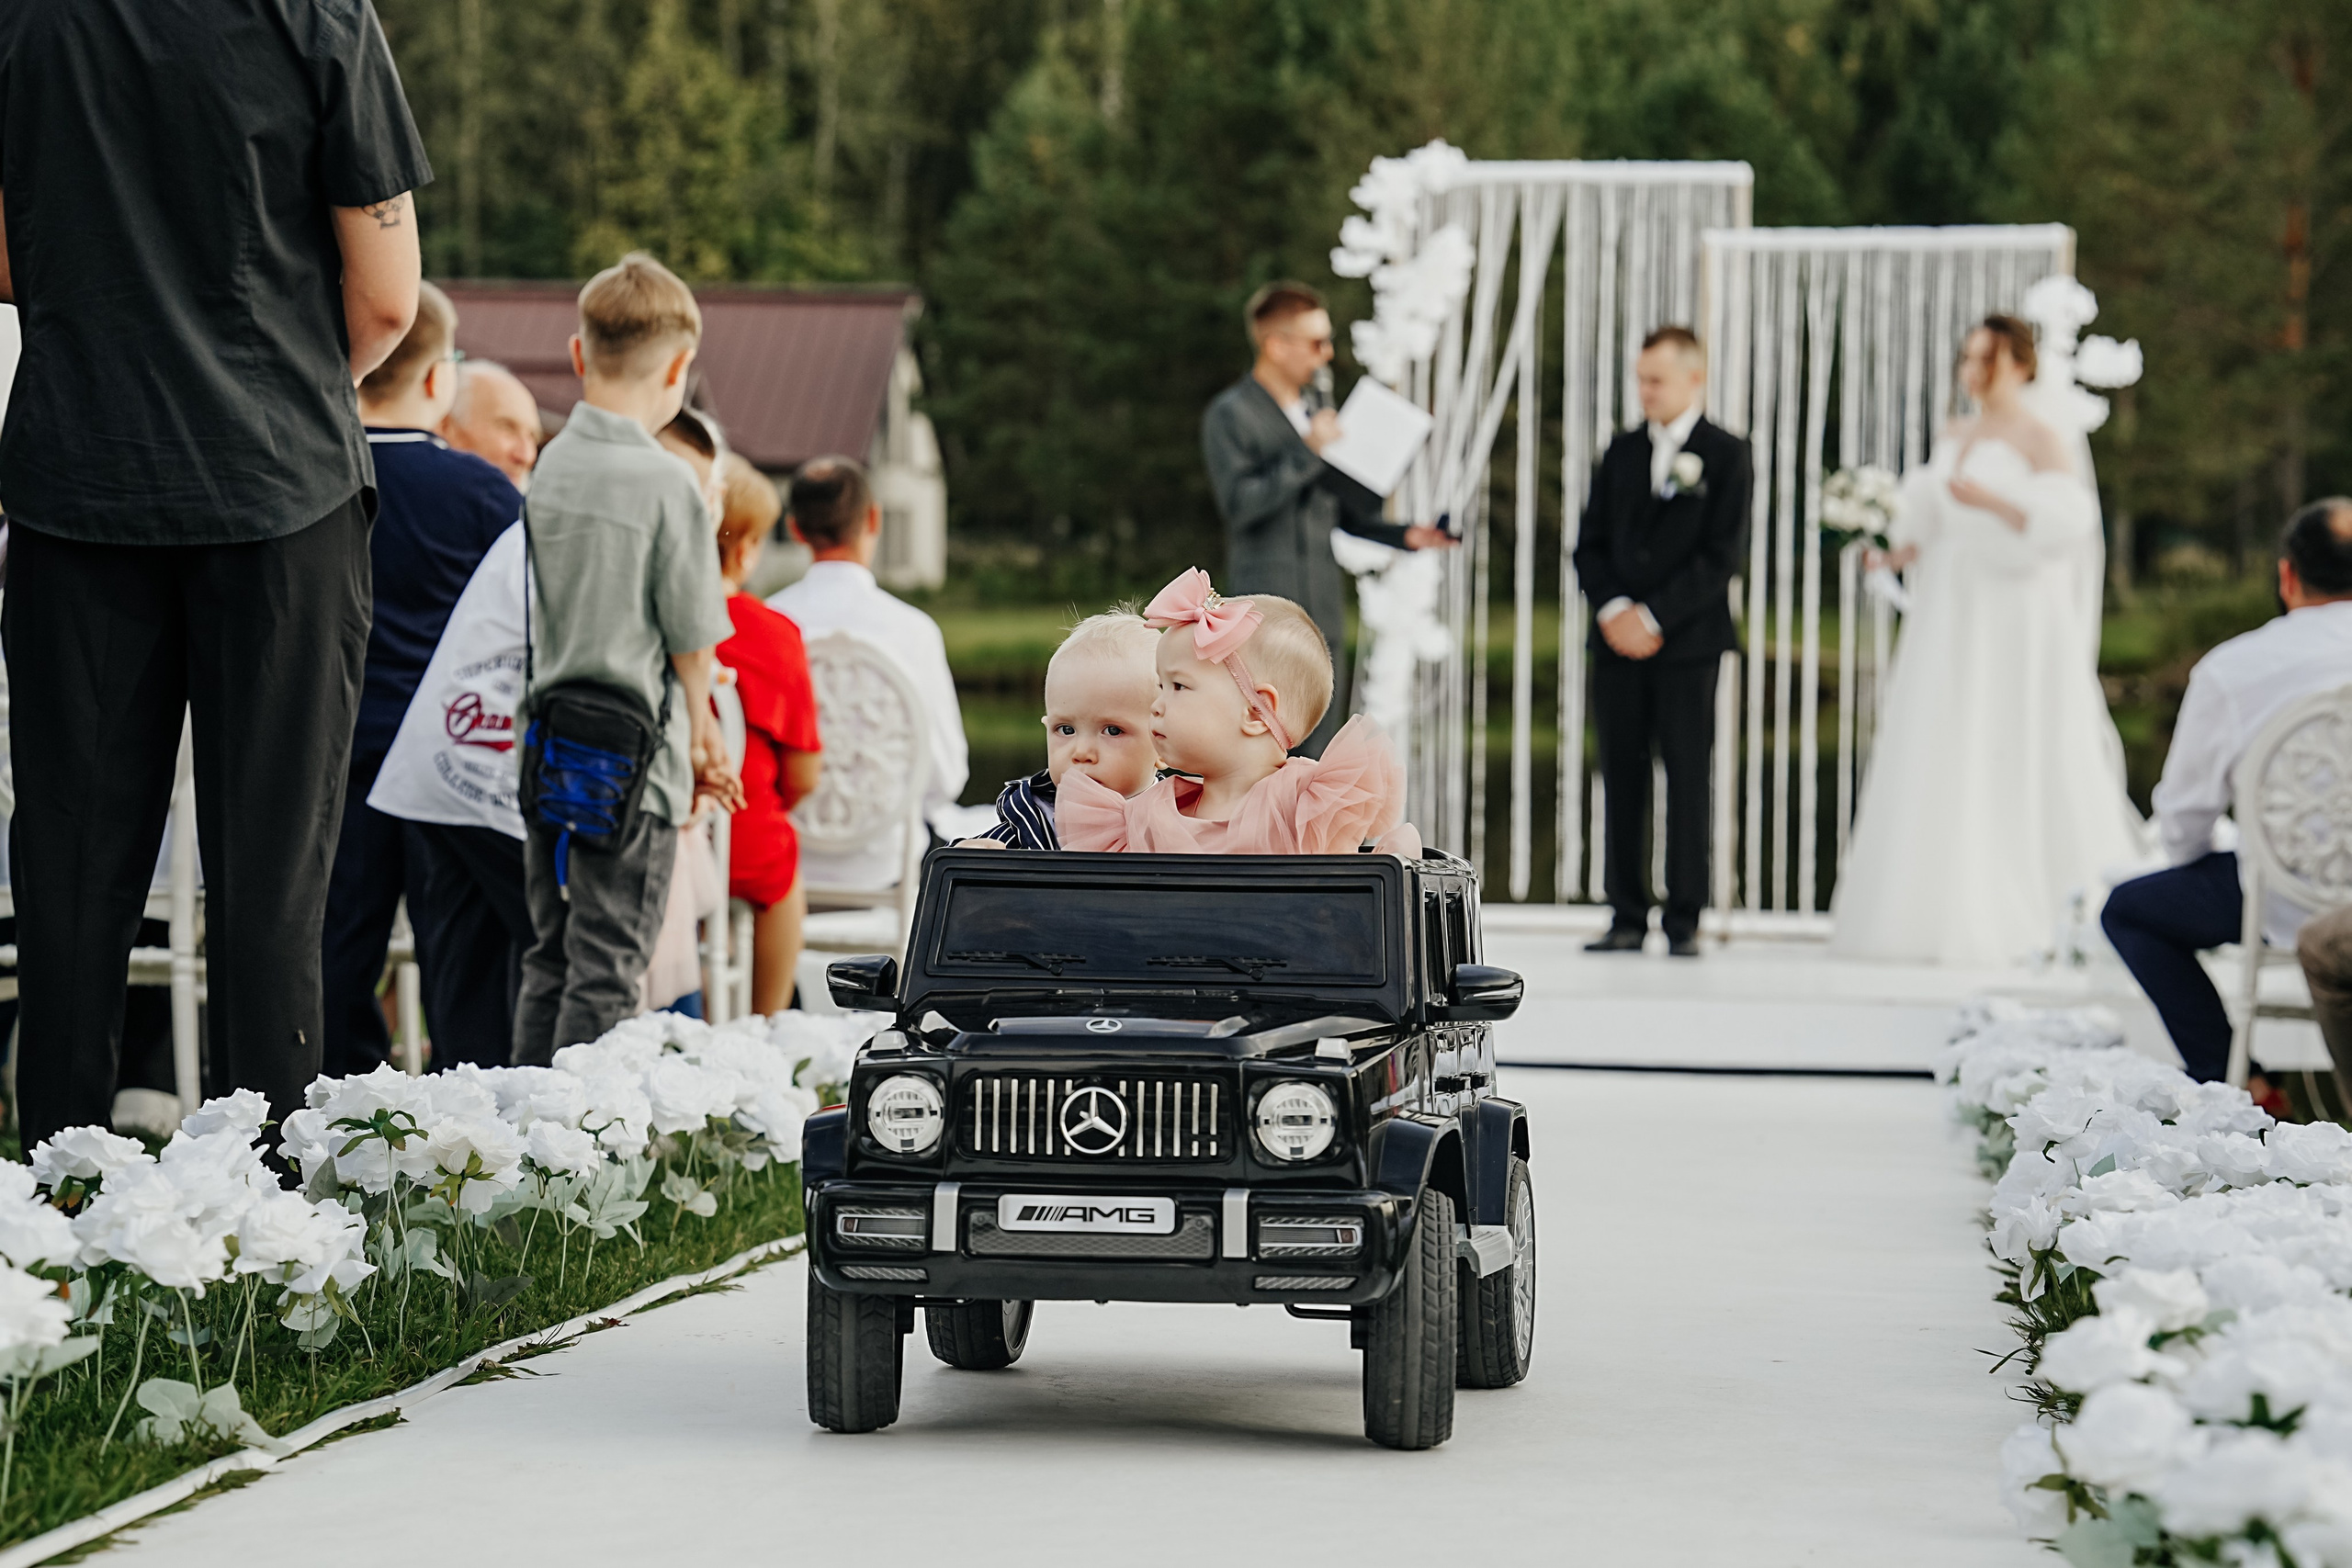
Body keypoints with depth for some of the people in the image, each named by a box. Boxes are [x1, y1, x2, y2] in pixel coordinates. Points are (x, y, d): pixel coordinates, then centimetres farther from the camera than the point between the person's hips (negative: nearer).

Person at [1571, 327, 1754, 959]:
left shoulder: (1726, 455, 0)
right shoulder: (1622, 452, 14)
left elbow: (1722, 555, -8)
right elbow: (1590, 544, 11)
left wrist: (1653, 617, -13)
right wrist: (1612, 609, -7)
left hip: (1687, 642, -4)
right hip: (1618, 643, 4)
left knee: (1688, 779, -3)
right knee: (1622, 779, 3)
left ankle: (1685, 922, 0)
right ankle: (1627, 918, 7)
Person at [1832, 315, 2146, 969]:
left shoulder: (2041, 436, -4)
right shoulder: (1954, 438, 17)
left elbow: (2068, 520, -15)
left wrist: (1992, 501, -26)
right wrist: (1905, 550, 3)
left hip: (2016, 620, -7)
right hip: (1949, 620, 7)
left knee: (2021, 763, -7)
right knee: (1938, 765, 1)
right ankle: (1947, 920, 3)